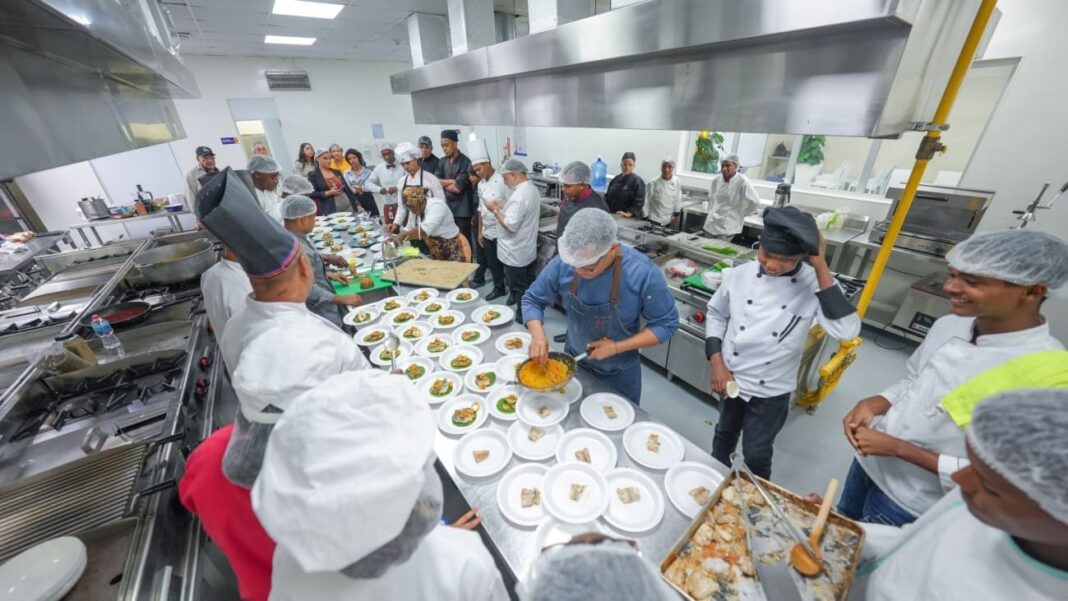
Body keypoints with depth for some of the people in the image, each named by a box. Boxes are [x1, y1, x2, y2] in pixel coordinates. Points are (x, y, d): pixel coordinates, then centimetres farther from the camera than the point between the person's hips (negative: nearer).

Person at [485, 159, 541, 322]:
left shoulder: (519, 195, -24)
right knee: (528, 287, 20)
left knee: (520, 290, 5)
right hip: (528, 251, 10)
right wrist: (504, 207, 8)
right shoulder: (532, 189, 7)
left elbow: (510, 225, -28)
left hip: (516, 254, -10)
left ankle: (522, 322, 19)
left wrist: (495, 210, -15)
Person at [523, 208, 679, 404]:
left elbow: (666, 324, -17)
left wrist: (617, 347, -27)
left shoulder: (643, 272, -29)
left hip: (619, 373, -2)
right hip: (573, 362, 3)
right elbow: (532, 300, -8)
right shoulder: (562, 264, -23)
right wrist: (538, 335, -26)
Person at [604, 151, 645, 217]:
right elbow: (607, 197, 21)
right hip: (612, 216, 5)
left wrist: (628, 213, -24)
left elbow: (639, 202, -12)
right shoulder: (615, 179, 13)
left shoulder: (638, 181, -5)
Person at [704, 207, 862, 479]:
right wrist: (717, 363, -8)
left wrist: (821, 268, -32)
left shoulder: (815, 285, -18)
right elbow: (715, 314, 0)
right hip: (730, 378, 2)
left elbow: (846, 331, -33)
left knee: (756, 455, 15)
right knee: (725, 434, 25)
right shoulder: (739, 275, -13)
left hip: (771, 391, -2)